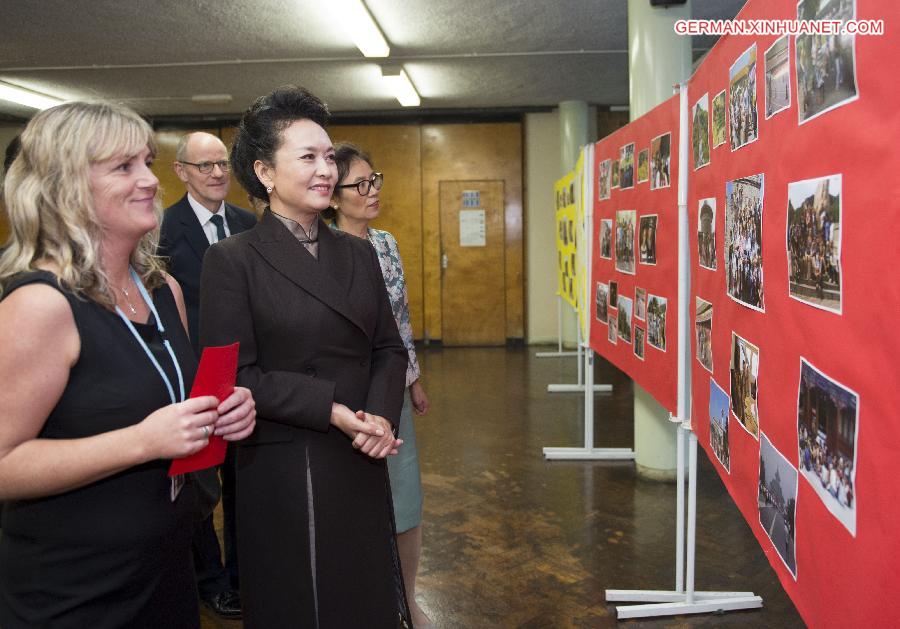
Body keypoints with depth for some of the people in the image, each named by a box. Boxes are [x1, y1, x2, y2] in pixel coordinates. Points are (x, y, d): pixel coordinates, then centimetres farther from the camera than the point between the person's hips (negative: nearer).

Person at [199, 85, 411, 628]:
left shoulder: (358, 253, 7)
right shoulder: (233, 260, -9)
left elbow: (389, 349, 6)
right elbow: (236, 376, -14)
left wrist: (380, 414, -12)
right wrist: (332, 409, -20)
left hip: (361, 463, 5)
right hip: (283, 468, -4)